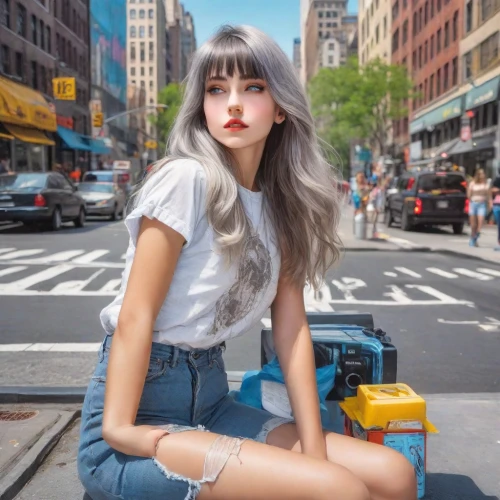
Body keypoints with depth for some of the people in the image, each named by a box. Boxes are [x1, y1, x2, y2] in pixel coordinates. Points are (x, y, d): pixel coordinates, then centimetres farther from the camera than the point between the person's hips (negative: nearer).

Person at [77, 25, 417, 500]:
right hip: (142, 405, -6)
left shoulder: (279, 205, 7)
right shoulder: (185, 179, -13)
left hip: (211, 399, 7)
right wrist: (119, 431, -19)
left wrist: (315, 450, -3)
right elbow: (134, 317, -15)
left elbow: (292, 327, 2)